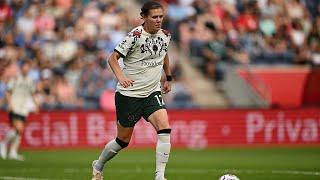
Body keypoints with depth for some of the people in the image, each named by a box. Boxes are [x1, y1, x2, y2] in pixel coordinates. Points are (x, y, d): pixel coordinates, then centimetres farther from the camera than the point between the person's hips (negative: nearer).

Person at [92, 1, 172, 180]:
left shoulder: (165, 35, 2)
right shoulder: (135, 36, -16)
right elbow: (113, 58, -14)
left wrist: (168, 78, 26)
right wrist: (121, 76, -31)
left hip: (152, 93, 4)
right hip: (129, 94, -4)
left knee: (165, 129, -19)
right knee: (123, 140, 7)